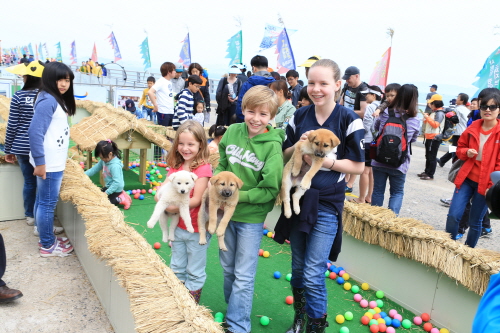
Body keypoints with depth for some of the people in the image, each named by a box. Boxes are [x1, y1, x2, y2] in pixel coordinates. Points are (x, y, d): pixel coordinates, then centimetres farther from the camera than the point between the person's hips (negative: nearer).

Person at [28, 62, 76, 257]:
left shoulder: (57, 99, 10)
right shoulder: (48, 100, -18)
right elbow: (35, 132, -23)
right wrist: (39, 162, -23)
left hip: (54, 162, 10)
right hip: (49, 164, -10)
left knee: (42, 201, 18)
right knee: (47, 204, 1)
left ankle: (46, 238, 31)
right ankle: (47, 246, 14)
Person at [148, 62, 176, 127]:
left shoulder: (170, 82, 14)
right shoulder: (161, 81, -10)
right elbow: (150, 92, -21)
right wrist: (155, 106, -18)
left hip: (171, 112, 8)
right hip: (163, 112, -8)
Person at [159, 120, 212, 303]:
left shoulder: (203, 168, -18)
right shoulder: (175, 166, 3)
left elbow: (196, 200, -22)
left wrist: (174, 208, -25)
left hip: (196, 229, -7)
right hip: (178, 226, 7)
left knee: (195, 273, 11)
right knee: (177, 269, 23)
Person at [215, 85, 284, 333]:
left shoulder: (272, 145, -18)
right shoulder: (233, 131, -6)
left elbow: (270, 190, -17)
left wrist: (239, 195, -21)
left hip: (251, 217, -5)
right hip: (227, 212, 5)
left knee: (243, 276, 8)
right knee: (228, 267, 22)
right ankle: (235, 308, 45)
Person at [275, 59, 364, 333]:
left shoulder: (349, 120, -10)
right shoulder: (299, 116, 1)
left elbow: (358, 166, -8)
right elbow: (285, 156, 7)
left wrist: (326, 161, -21)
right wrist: (298, 145, -13)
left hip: (326, 204, -4)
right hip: (297, 199, 4)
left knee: (313, 275, -3)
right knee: (298, 267, 17)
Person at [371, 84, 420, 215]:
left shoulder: (386, 113, -8)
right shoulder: (415, 121, -9)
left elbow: (376, 127, 11)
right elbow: (413, 139, 7)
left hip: (379, 160, 1)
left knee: (378, 190, 14)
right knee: (397, 192, 17)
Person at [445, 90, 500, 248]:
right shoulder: (473, 128, 3)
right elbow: (460, 148, 16)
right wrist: (466, 152, -7)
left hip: (485, 184, -3)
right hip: (466, 178, 3)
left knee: (475, 222, 8)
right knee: (453, 215, -3)